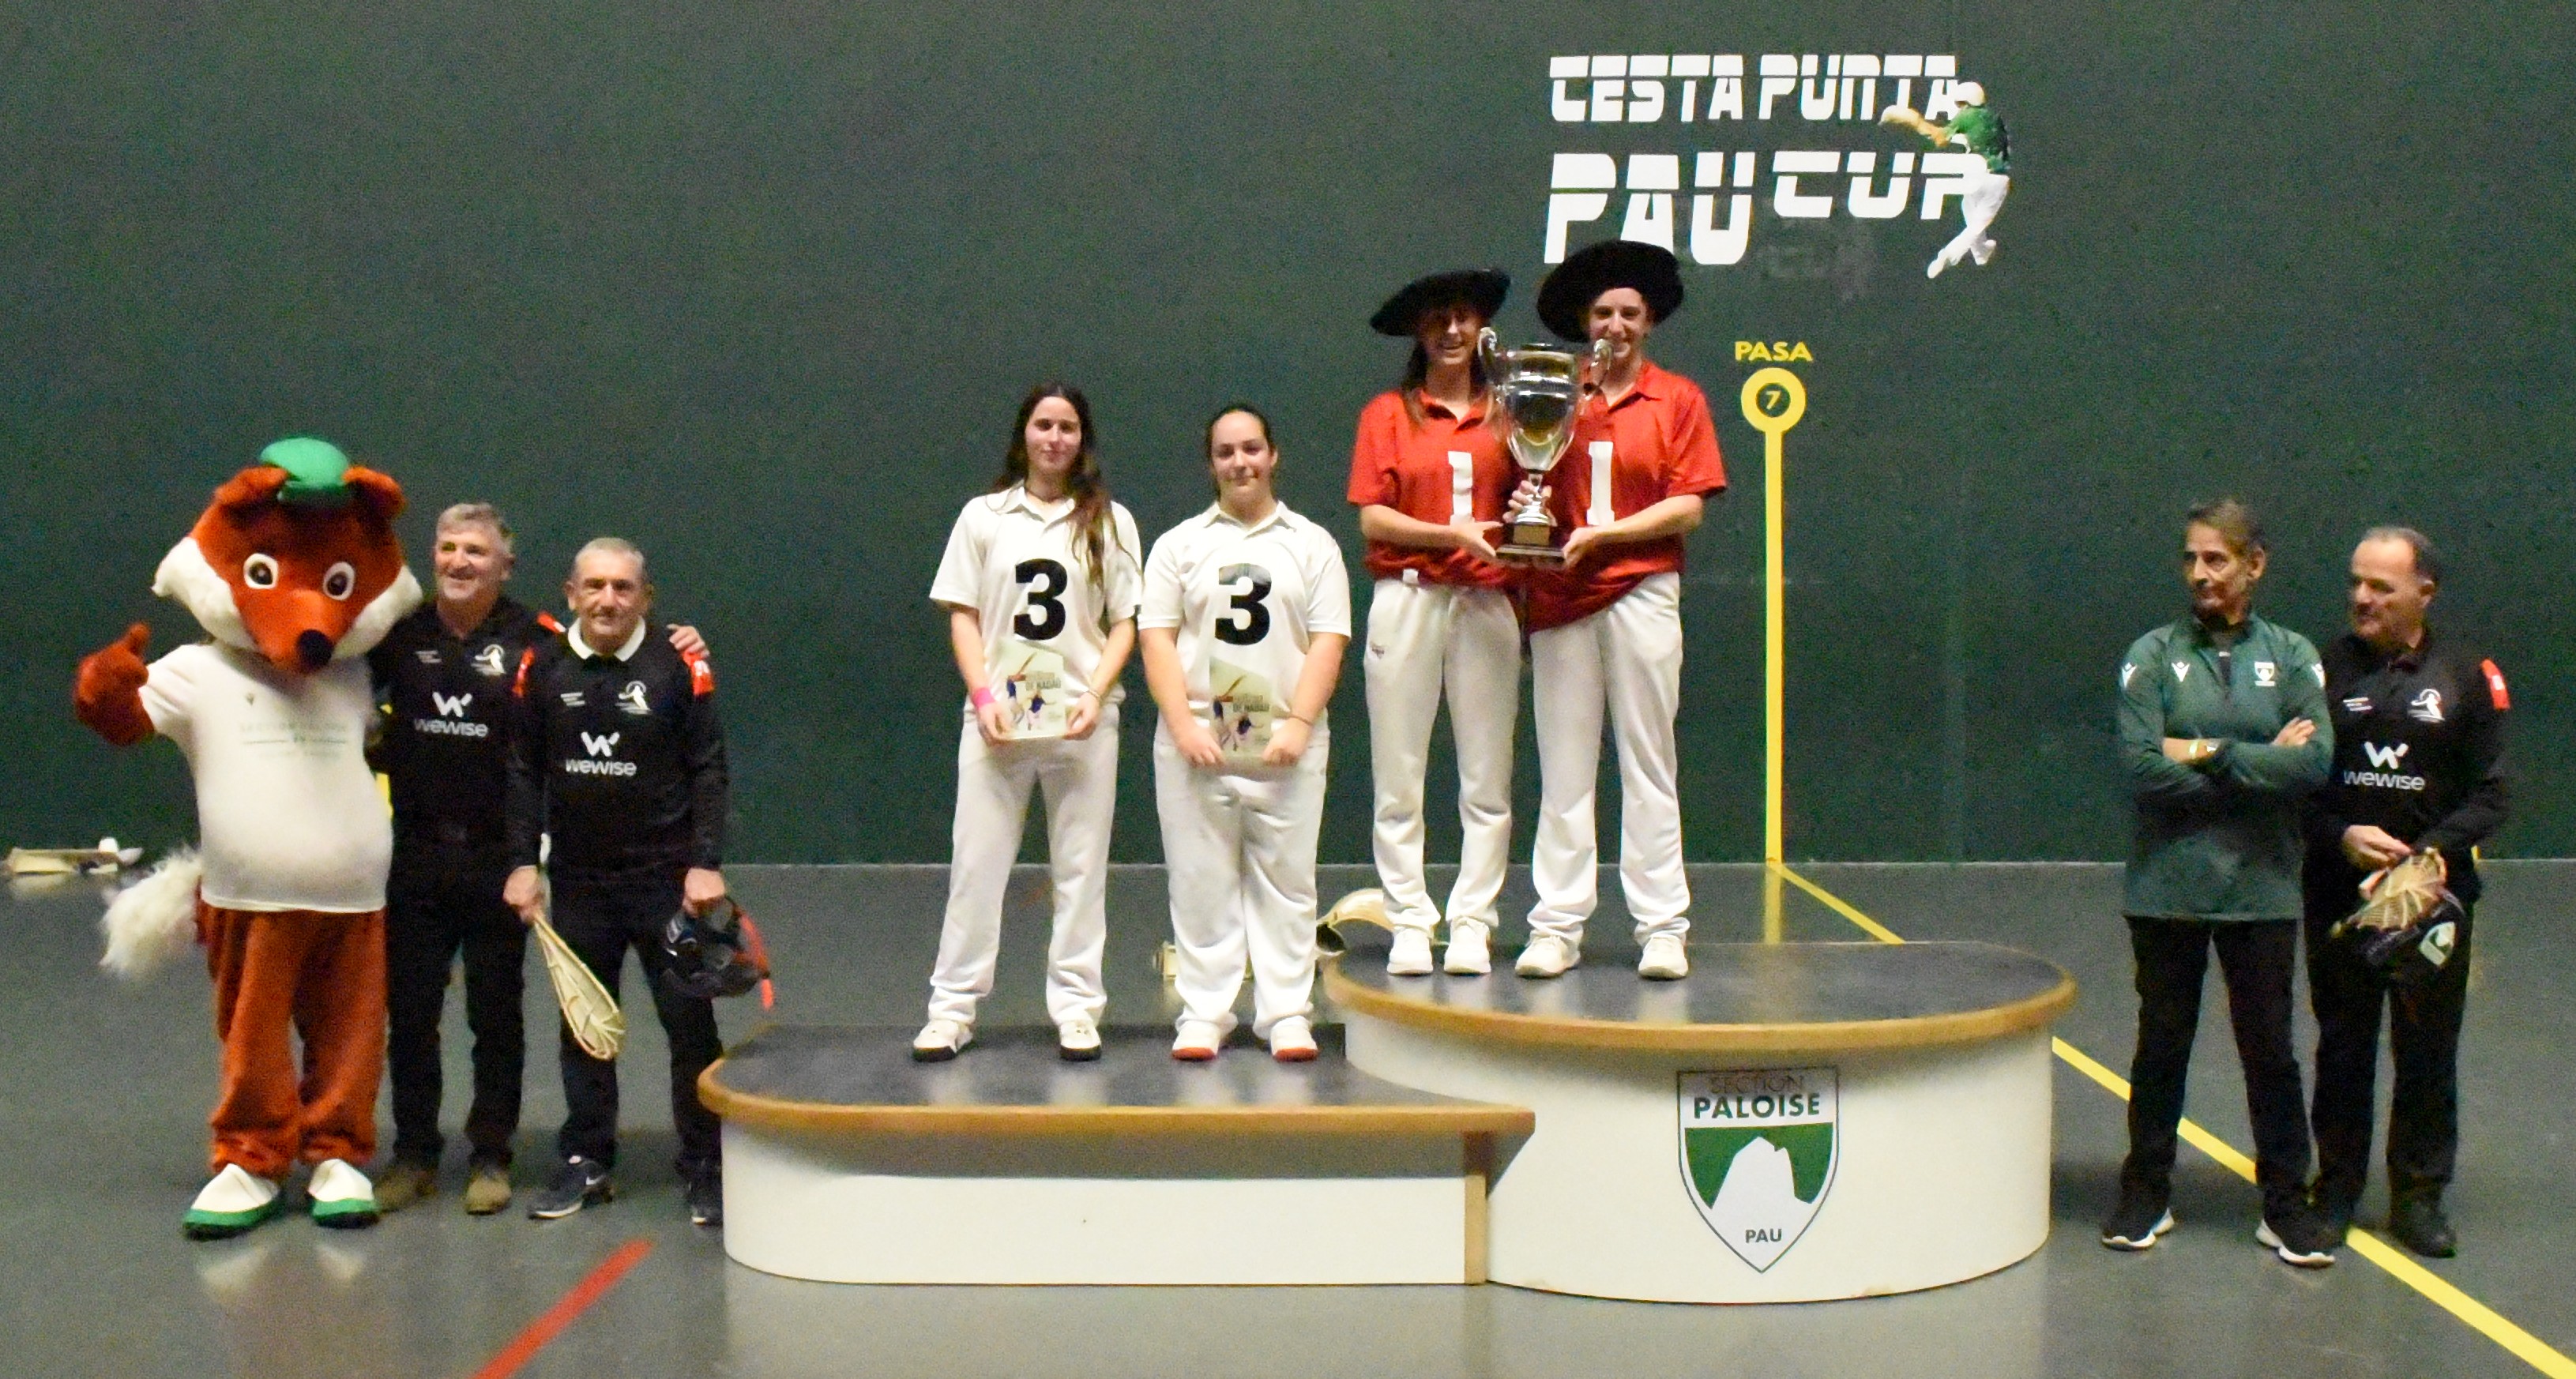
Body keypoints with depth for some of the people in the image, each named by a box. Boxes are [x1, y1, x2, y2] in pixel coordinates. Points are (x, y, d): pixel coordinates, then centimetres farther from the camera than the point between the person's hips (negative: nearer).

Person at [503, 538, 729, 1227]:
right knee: (582, 1025, 12)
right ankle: (586, 1161, 23)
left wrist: (706, 863, -10)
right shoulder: (541, 668, 0)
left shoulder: (682, 667, -6)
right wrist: (523, 863, -1)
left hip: (667, 879, -2)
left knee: (689, 1020, 1)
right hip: (577, 882, 3)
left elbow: (708, 771, -4)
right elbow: (524, 773, 4)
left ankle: (707, 1168, 11)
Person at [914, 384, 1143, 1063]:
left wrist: (1096, 696, -10)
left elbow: (1124, 623, 5)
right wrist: (983, 695, -7)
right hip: (998, 716, 0)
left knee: (1081, 867, 3)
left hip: (1081, 718, 0)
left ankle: (1076, 1008, 10)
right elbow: (963, 617, 6)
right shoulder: (984, 517, 8)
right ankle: (951, 1008, 6)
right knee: (976, 864, 0)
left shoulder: (1109, 522, 7)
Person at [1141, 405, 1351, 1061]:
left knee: (1285, 882, 2)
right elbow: (1157, 638, 3)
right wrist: (1185, 725, -9)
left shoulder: (1312, 544, 10)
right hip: (1196, 744, 0)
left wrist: (1299, 725, -10)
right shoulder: (1179, 545, 11)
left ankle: (1287, 1016, 8)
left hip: (1285, 743, 0)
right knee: (1201, 883, 1)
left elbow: (1328, 642, 2)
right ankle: (1203, 1017, 8)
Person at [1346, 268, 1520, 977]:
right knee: (1398, 779, -1)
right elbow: (1371, 518, -1)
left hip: (1486, 602, 2)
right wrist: (1451, 534, -14)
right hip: (1407, 599, -2)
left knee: (1487, 779, 1)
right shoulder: (1387, 414, 6)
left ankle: (1471, 924, 7)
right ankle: (1409, 924, 7)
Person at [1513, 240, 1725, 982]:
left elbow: (1688, 506, -2)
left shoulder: (1678, 398, 5)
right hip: (1560, 597, 2)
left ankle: (1662, 929, 5)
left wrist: (1599, 535, -11)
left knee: (1649, 765, 1)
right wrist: (1526, 505, -9)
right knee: (1563, 768, 2)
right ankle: (1556, 927, 5)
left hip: (1642, 592, -2)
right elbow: (1527, 486, 14)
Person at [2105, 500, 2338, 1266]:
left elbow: (2316, 762, -12)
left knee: (2270, 1051, 8)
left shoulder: (2291, 657, 2)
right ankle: (2147, 1195, 23)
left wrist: (2209, 755, -14)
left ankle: (2286, 1204, 20)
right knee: (2161, 1046, 11)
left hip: (2261, 890, 1)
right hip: (2167, 890, 0)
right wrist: (2261, 766, -11)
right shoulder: (2153, 656, -2)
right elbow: (2142, 770, -15)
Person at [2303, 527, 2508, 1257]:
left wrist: (2434, 850, -15)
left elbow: (2489, 795, 1)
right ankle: (2336, 1189, 20)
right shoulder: (2325, 669, 1)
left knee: (2428, 1052, 6)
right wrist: (2341, 836, -14)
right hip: (2338, 891, 0)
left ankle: (2418, 1196, 17)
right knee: (2343, 1046, 9)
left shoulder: (2467, 677, 1)